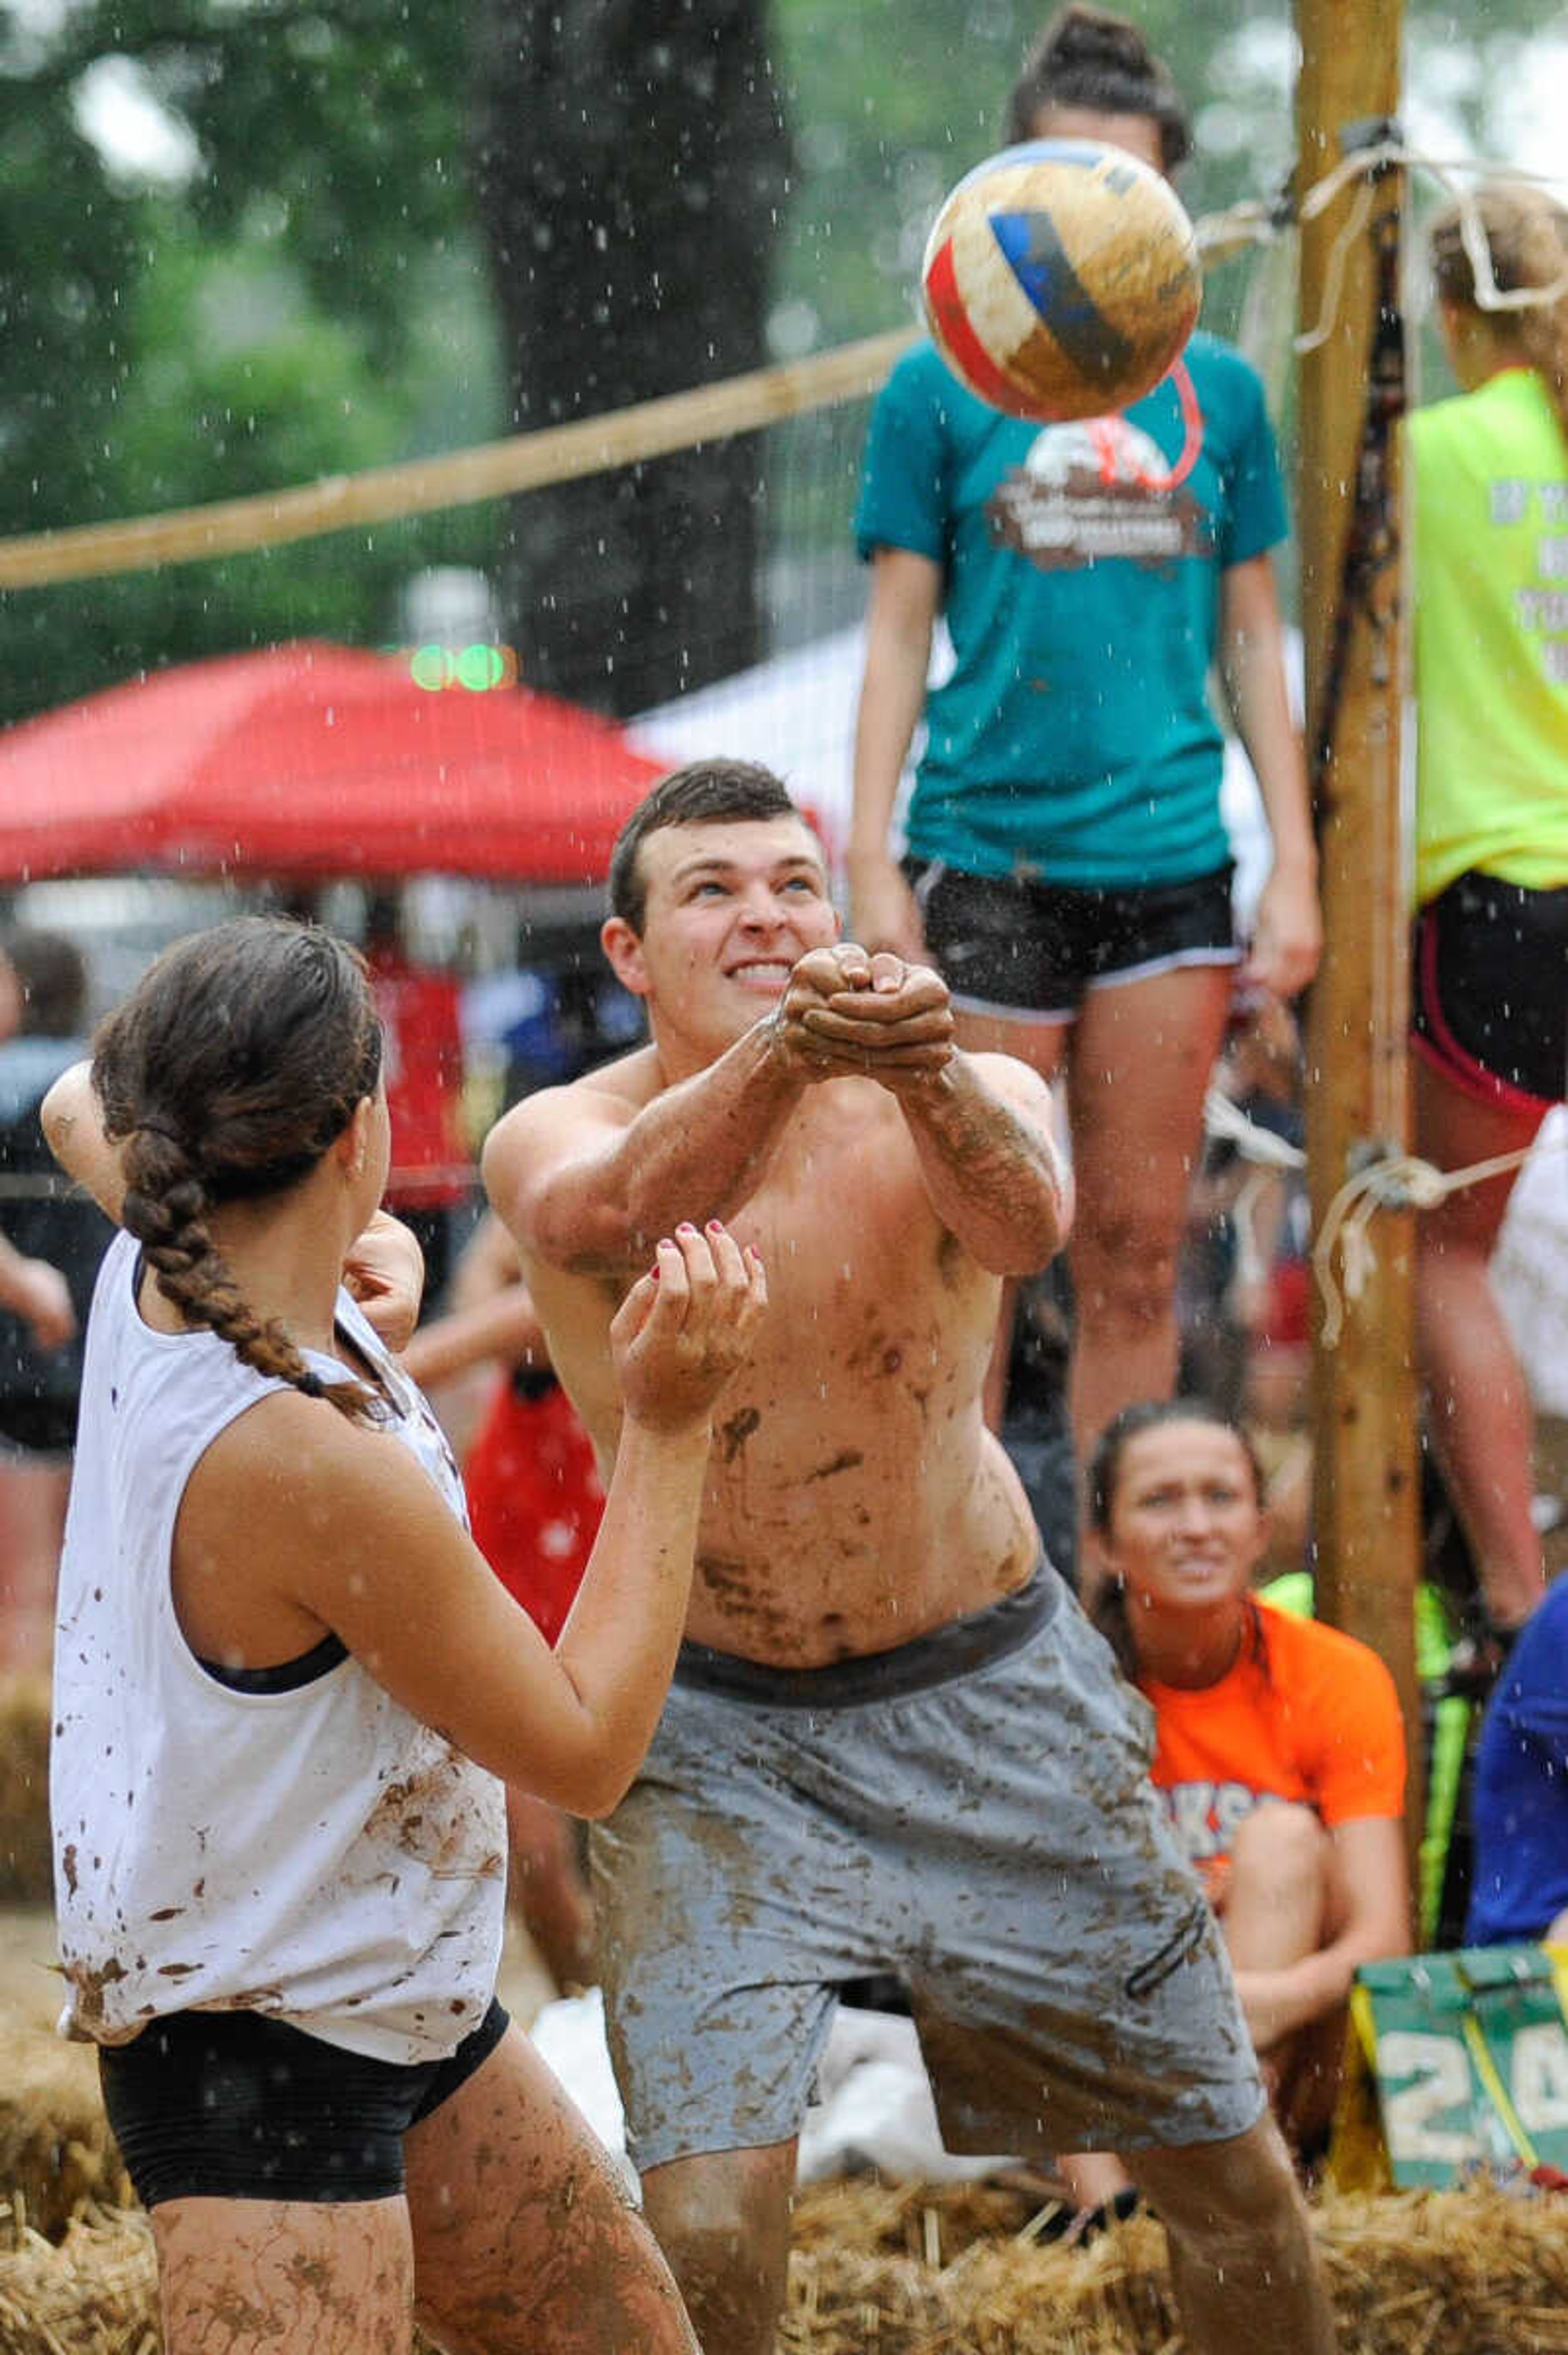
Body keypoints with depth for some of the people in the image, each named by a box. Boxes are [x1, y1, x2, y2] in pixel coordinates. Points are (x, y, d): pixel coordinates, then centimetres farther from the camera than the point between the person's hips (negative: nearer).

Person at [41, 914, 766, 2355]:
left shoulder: (159, 1271, -5)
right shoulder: (317, 1468, -31)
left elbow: (82, 1109, 23)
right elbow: (587, 1751, -19)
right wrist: (670, 1428, -18)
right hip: (264, 2057, -10)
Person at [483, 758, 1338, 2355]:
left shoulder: (966, 1097, -8)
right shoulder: (556, 1138, -11)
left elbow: (1024, 1222, -32)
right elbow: (604, 1212, -36)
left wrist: (921, 1069, -55)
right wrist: (779, 1051, -56)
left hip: (990, 1690, 2)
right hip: (717, 1742, -2)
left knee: (1224, 2157, 9)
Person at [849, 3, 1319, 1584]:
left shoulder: (1219, 394, 9)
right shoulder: (939, 390, 2)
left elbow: (1250, 643, 12)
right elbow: (898, 638, 2)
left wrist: (1296, 867, 6)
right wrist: (868, 865, -5)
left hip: (1167, 860, 2)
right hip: (986, 858, -2)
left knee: (1136, 1261, 4)